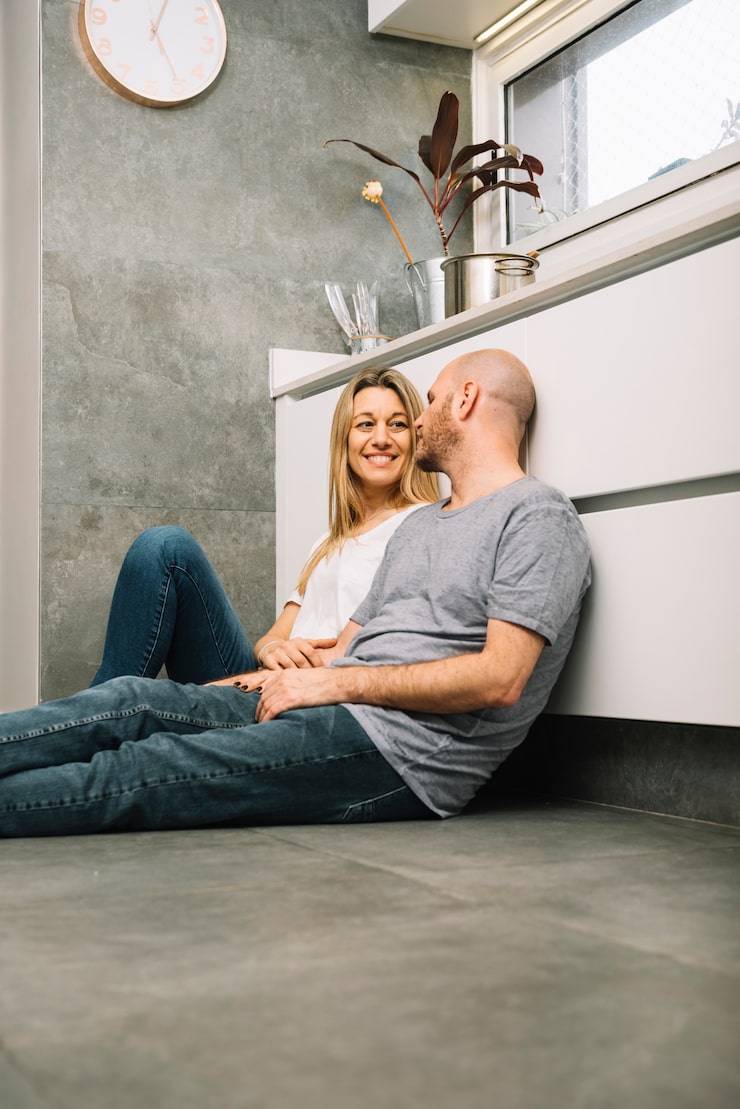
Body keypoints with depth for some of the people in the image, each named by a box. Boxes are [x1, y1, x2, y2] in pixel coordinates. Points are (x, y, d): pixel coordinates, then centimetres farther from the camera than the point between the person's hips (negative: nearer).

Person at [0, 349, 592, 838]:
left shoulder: (538, 516, -4)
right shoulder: (417, 524, 26)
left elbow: (499, 678, -16)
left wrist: (337, 683, -13)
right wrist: (258, 681, 9)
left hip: (405, 752, -8)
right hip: (343, 713, 8)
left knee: (140, 773, -19)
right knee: (136, 699, -10)